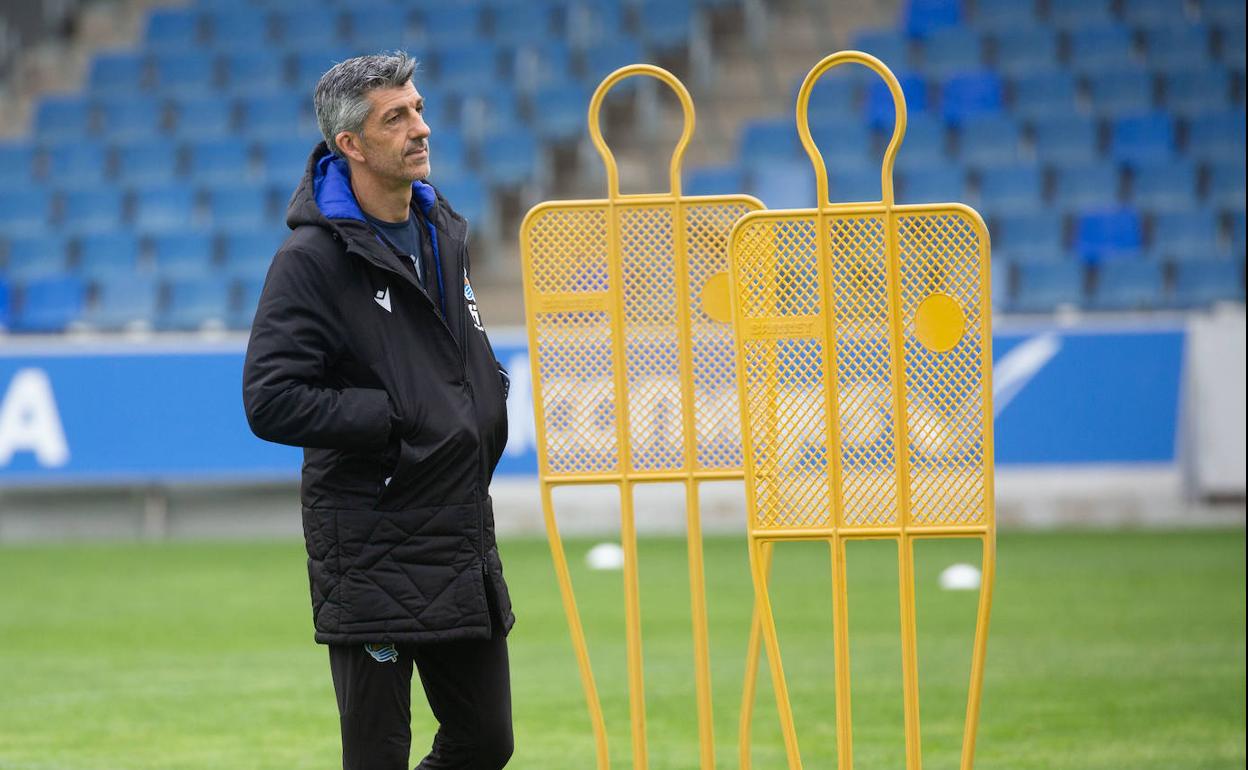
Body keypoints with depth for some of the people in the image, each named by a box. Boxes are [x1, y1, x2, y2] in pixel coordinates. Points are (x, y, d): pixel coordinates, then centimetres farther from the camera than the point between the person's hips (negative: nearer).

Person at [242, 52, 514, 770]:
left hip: (464, 539, 7)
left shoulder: (443, 231, 12)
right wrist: (396, 414, -17)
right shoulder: (313, 257, -13)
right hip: (371, 553, -7)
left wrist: (489, 394, 7)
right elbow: (270, 402, -20)